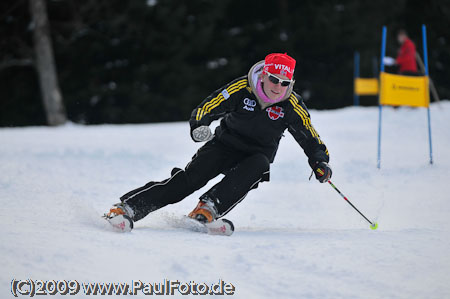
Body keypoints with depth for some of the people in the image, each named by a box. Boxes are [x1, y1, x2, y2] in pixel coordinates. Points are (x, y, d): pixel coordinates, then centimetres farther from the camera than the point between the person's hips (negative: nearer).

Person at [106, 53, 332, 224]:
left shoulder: (292, 105, -12)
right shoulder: (242, 88, -15)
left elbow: (311, 139, -1)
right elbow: (207, 107, -14)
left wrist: (320, 163, -19)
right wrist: (198, 126, -35)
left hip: (257, 155, 1)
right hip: (225, 145, -1)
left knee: (258, 165, -36)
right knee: (190, 178, -23)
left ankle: (207, 209, -43)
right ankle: (126, 207, -27)